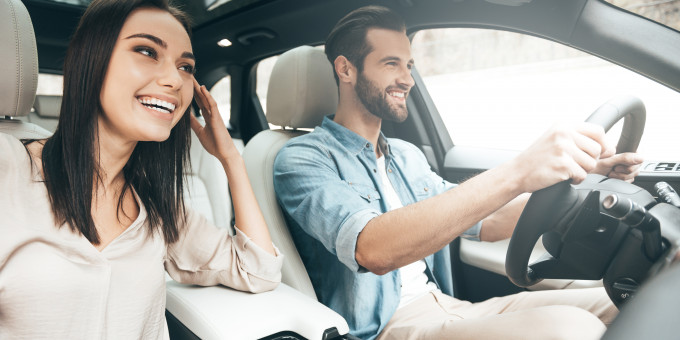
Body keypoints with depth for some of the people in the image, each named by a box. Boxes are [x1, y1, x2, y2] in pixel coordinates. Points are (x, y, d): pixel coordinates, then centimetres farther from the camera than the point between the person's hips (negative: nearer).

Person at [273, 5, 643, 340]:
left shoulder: (407, 156, 17)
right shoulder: (301, 159, -9)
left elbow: (485, 224, 15)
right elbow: (371, 249, -28)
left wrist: (576, 169, 2)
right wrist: (515, 174, -34)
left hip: (445, 306, 7)